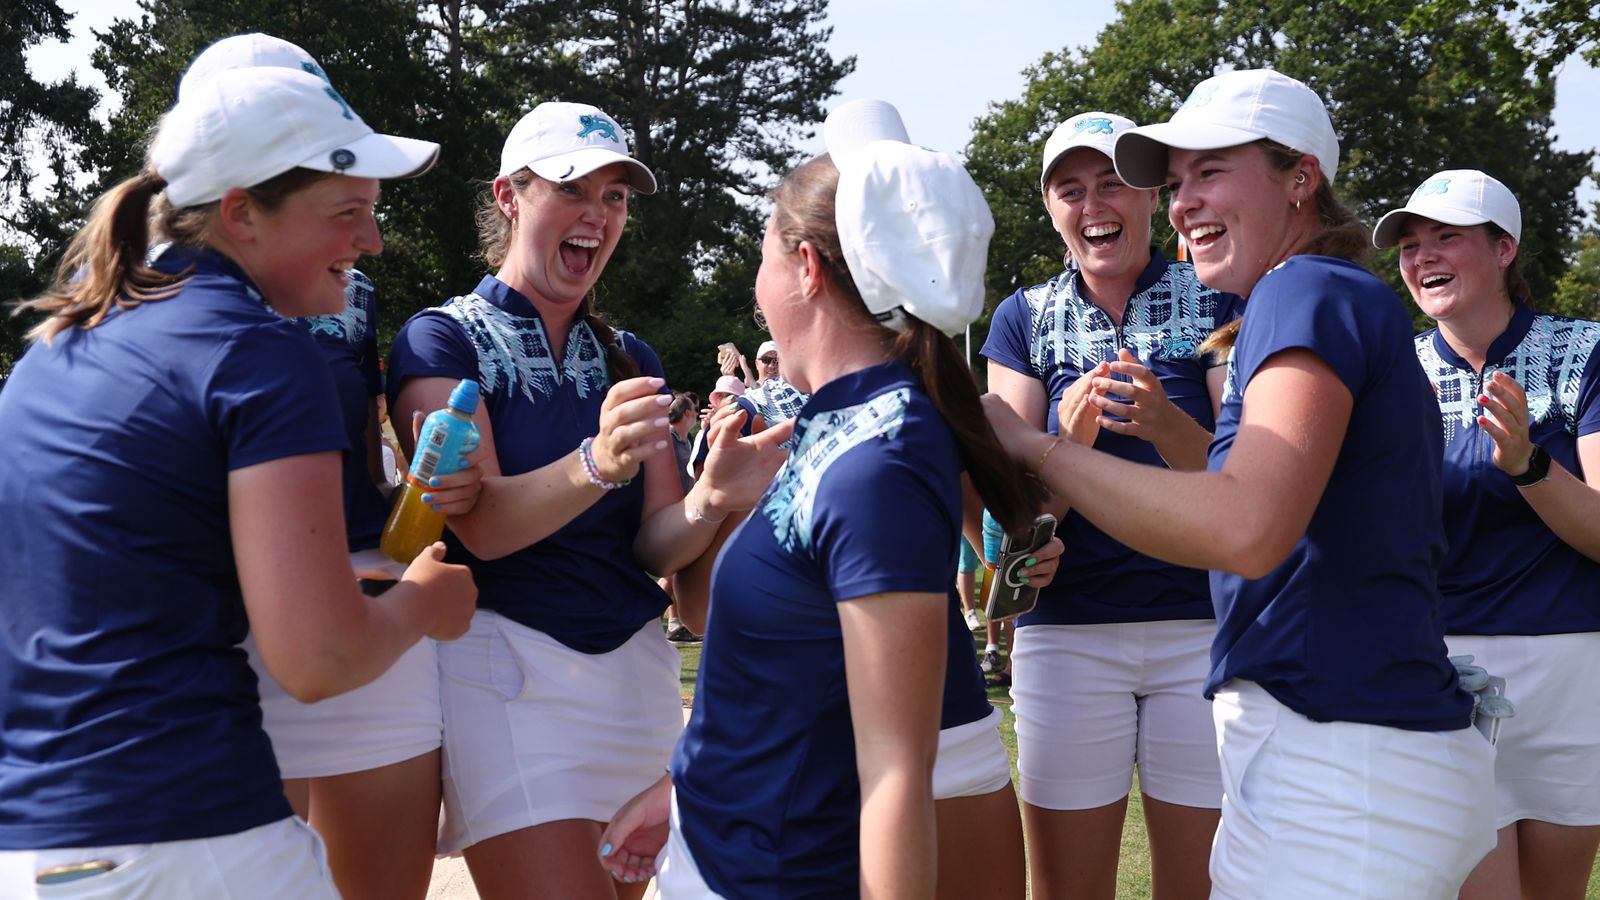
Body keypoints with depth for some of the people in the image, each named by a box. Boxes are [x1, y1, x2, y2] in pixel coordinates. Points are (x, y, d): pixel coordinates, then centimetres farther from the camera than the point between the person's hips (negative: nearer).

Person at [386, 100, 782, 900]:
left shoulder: (630, 360, 12)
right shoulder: (440, 341, -3)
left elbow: (655, 544, 4)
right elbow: (483, 526, -16)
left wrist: (709, 500, -19)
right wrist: (595, 465, -35)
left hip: (635, 662, 5)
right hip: (504, 660, -5)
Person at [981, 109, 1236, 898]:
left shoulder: (1213, 301, 2)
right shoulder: (1026, 319, 6)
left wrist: (1168, 426, -27)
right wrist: (1069, 439, -23)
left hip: (1203, 626, -1)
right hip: (1068, 633, 1)